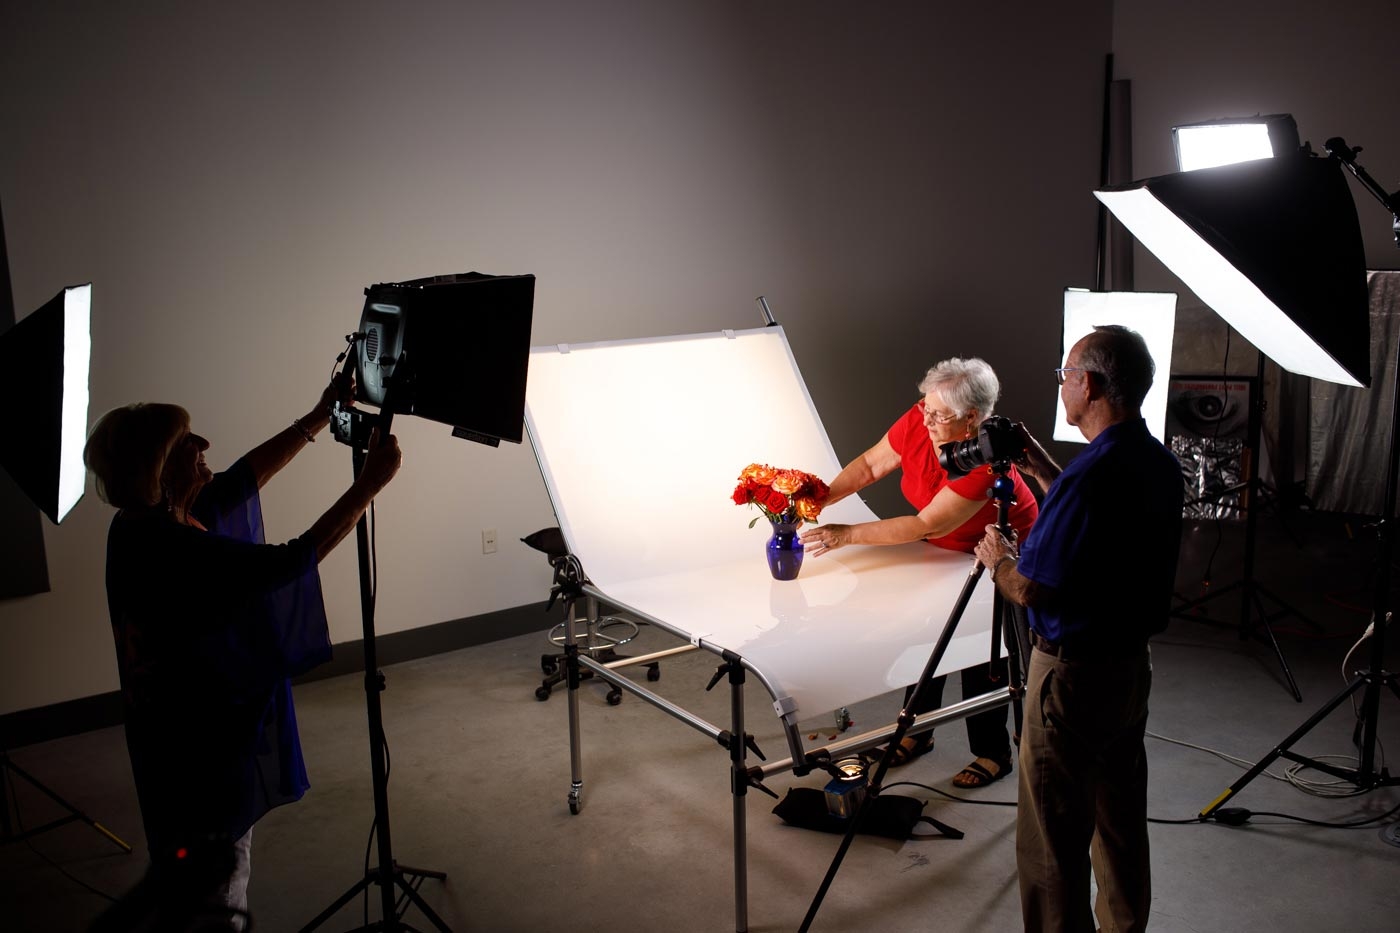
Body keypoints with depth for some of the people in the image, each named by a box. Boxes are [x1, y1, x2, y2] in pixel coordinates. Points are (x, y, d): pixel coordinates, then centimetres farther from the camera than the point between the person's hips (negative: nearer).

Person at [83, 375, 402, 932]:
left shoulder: (148, 523, 0)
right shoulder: (171, 548, -30)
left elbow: (246, 476, 9)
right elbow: (295, 560, -31)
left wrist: (320, 416, 6)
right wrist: (370, 482, -26)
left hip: (190, 733, 10)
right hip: (204, 743, -10)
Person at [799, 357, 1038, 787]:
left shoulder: (986, 461, -37)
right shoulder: (918, 421, -20)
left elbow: (927, 525, -37)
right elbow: (870, 465, -9)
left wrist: (848, 534, -37)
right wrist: (821, 498, -25)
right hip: (944, 549, 6)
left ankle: (993, 753, 17)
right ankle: (917, 730, 26)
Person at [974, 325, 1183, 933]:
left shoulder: (1089, 476, -26)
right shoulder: (1162, 466, 2)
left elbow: (1028, 589, -21)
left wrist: (996, 559, -1)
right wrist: (1043, 472, 17)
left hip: (1074, 673, -9)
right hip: (1132, 663, 9)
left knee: (1052, 834, 4)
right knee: (1121, 819, 22)